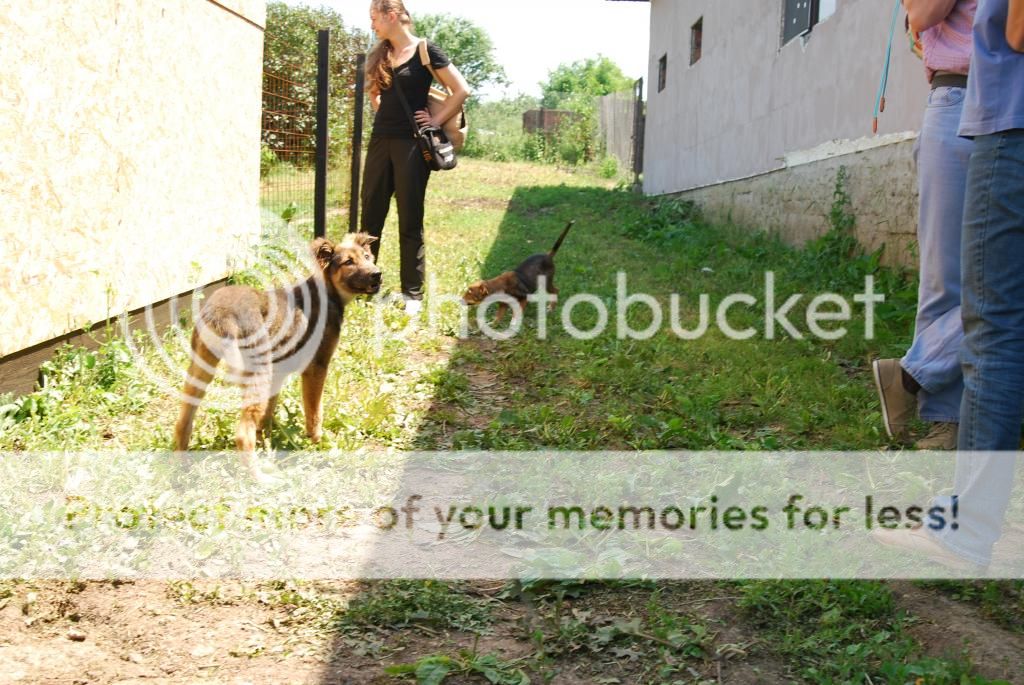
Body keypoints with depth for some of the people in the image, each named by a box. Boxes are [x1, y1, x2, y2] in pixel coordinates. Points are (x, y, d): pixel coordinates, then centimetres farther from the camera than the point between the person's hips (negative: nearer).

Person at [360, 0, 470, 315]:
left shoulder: (426, 51, -6)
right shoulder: (380, 56, 12)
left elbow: (461, 90, -9)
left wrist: (435, 121, -8)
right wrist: (384, 114, 13)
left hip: (411, 144, -6)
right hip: (380, 141, 6)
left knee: (410, 220, -2)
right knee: (370, 215, 7)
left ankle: (412, 293, 6)